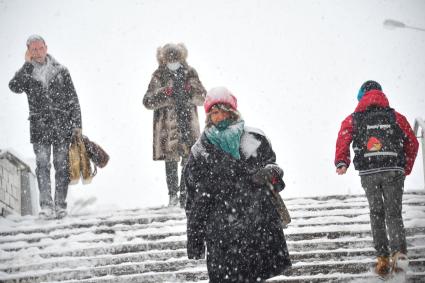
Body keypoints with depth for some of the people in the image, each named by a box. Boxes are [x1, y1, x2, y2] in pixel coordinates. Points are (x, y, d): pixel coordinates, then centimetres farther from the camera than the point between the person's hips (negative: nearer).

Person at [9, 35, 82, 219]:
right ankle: (46, 206, -12)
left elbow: (73, 99, 8)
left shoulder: (61, 71, 7)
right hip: (39, 127, 0)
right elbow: (15, 87, -15)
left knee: (62, 166, 0)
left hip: (62, 126, 0)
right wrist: (28, 64, -12)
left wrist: (77, 124, 2)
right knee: (43, 166, -9)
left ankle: (60, 205, 5)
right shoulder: (26, 73, 7)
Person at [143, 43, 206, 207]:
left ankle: (185, 194, 3)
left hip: (188, 123, 1)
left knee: (188, 160, -3)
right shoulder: (159, 76, 0)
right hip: (167, 125, -1)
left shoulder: (190, 74, 5)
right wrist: (163, 94, -20)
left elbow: (203, 98, 5)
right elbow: (147, 102, -4)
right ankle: (173, 194, 15)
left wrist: (190, 92, -15)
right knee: (171, 161, 4)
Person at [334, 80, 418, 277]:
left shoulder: (353, 120, 9)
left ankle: (383, 257, 7)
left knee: (376, 214, 12)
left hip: (368, 174, 0)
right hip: (394, 171, 0)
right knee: (394, 213, 3)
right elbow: (412, 143, 14)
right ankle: (399, 251, -19)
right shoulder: (396, 117, 12)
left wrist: (341, 163, -16)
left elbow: (343, 140, -7)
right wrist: (406, 169, 22)